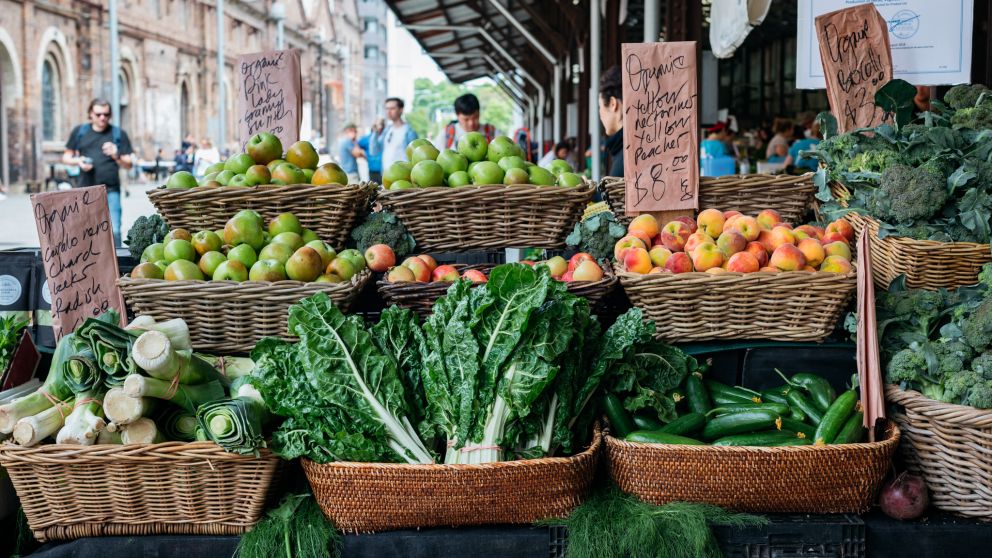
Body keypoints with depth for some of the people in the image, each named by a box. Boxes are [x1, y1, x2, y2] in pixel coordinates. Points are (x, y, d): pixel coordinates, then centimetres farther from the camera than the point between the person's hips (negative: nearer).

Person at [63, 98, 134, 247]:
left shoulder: (119, 134, 8)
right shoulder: (79, 132, 12)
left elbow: (129, 164, 5)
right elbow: (66, 157, 17)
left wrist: (116, 157, -15)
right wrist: (77, 161, -4)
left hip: (111, 191, -2)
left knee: (114, 231, -11)